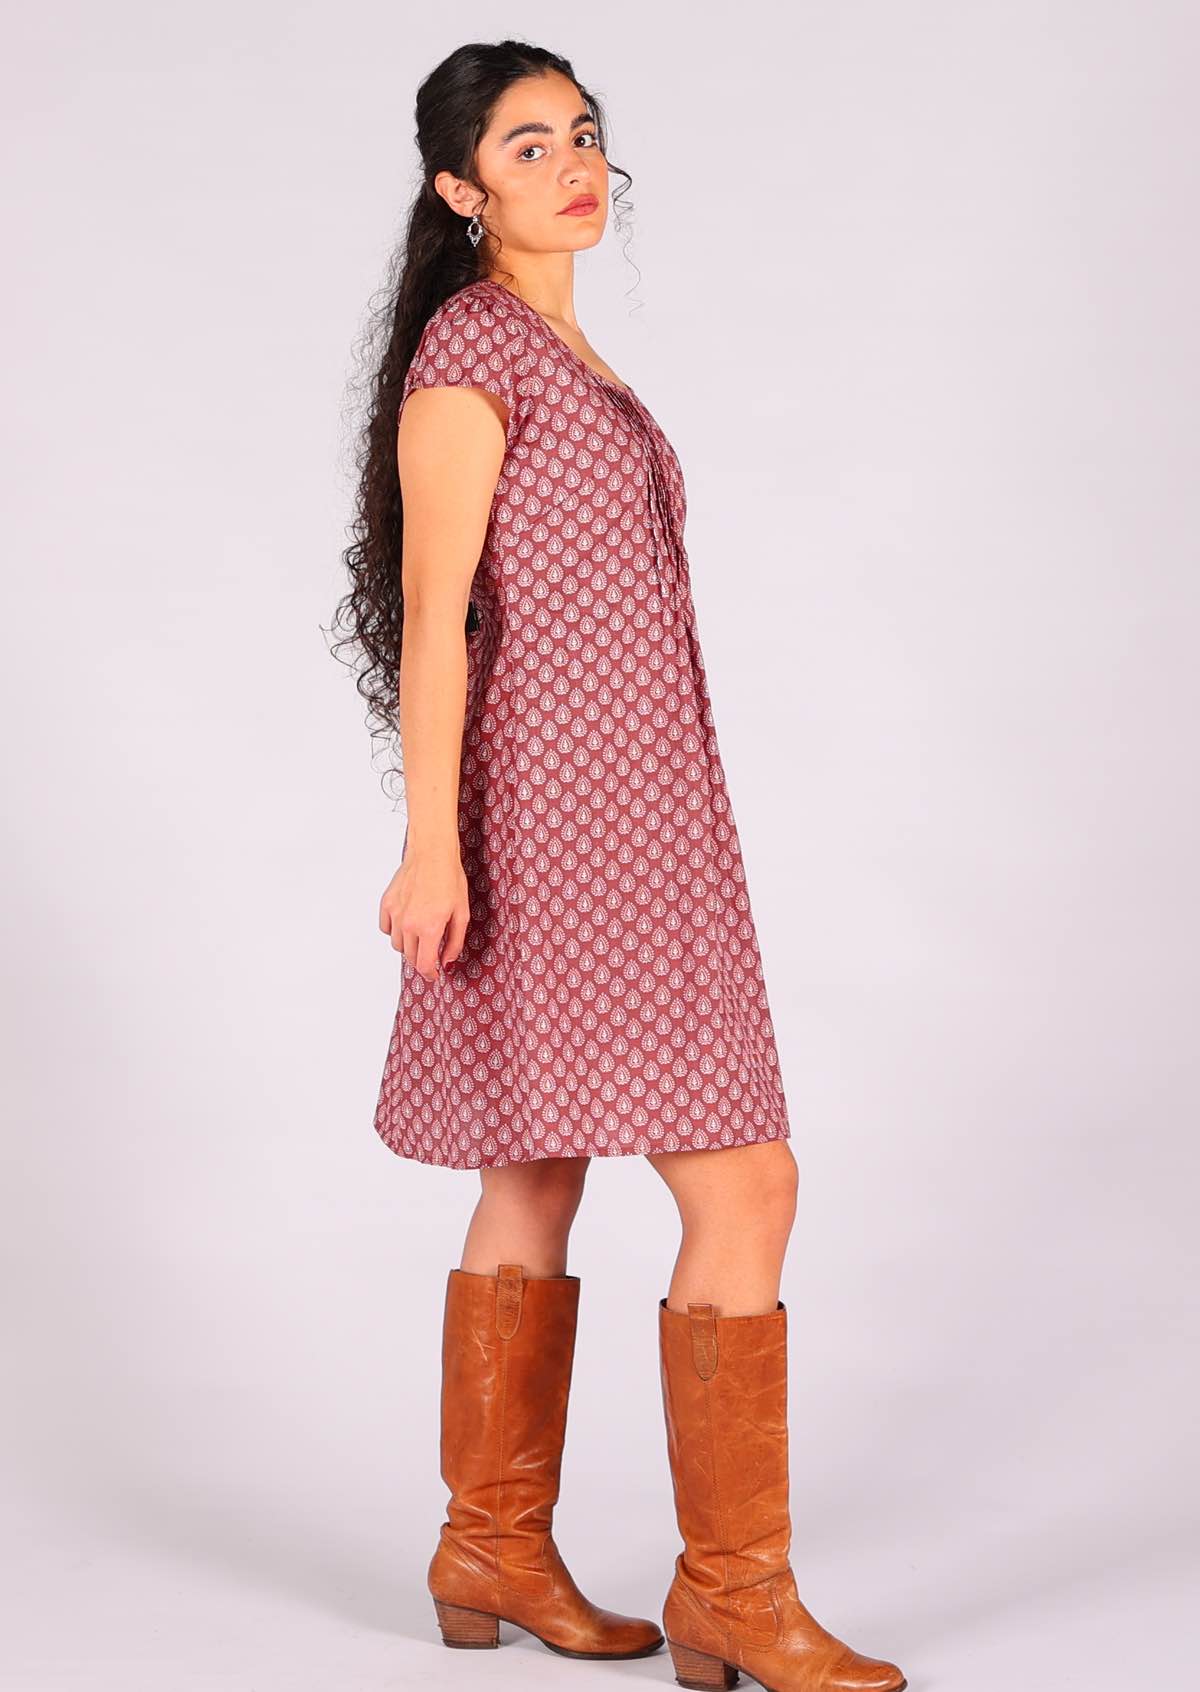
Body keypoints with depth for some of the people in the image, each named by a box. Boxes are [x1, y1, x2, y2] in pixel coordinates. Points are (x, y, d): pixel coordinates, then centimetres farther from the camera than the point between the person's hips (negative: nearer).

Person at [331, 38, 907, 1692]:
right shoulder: (469, 348, -9)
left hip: (623, 805, 10)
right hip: (561, 811, -10)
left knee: (538, 1181, 12)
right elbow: (435, 613, -14)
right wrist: (431, 848, -18)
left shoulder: (563, 355, 19)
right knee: (744, 1185, -9)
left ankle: (494, 1551, 21)